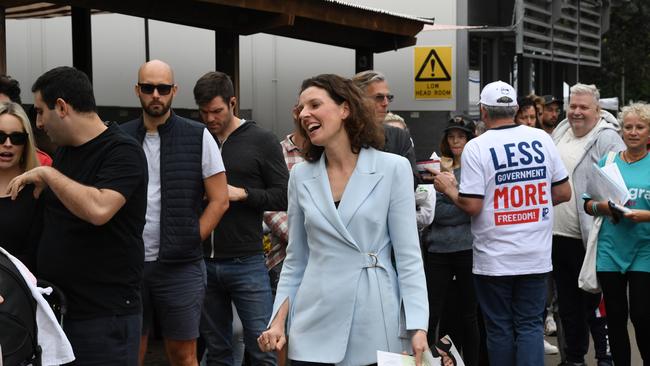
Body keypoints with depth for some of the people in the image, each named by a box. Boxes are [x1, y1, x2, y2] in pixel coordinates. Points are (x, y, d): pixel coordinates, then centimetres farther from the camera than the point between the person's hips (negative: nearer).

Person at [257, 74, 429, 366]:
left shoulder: (393, 168, -4)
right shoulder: (301, 176, 6)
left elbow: (408, 255, -5)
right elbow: (295, 260, 11)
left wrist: (418, 327, -12)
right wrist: (279, 321, 0)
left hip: (375, 323, -2)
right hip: (314, 326, 3)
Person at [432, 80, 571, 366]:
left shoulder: (476, 147, -10)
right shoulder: (542, 139, 0)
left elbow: (472, 206, -14)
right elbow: (564, 192, 5)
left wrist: (448, 189, 4)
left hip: (494, 259, -2)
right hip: (536, 256, 3)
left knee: (500, 328, 10)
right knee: (530, 325, 9)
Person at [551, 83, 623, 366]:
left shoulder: (607, 139, -11)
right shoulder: (560, 132, 12)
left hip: (588, 239, -7)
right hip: (557, 234, 8)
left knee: (594, 303, 0)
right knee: (567, 303, 17)